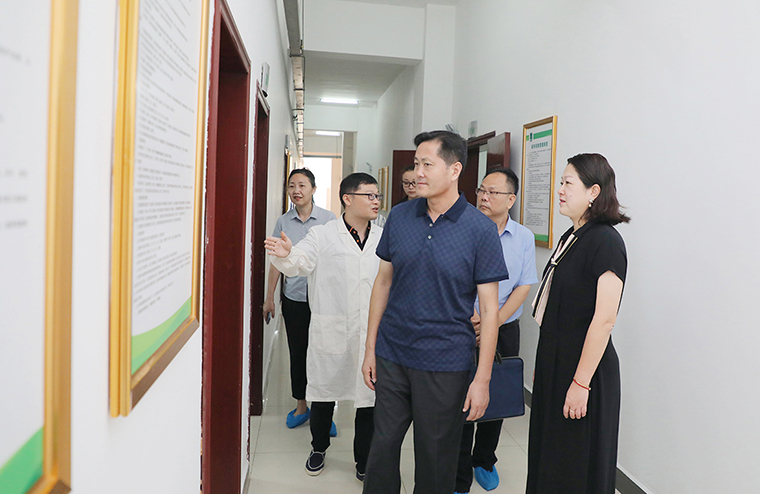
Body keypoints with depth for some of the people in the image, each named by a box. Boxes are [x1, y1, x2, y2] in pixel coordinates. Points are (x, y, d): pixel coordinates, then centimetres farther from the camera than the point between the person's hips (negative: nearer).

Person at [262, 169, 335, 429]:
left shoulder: (328, 219, -3)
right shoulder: (283, 221, 4)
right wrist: (269, 297, 9)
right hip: (293, 297, 3)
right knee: (297, 352, 11)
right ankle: (301, 406, 26)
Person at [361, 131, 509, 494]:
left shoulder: (481, 229, -9)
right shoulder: (399, 217, 1)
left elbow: (489, 308, -8)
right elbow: (383, 282, 8)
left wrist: (482, 379, -10)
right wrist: (370, 348, 6)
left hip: (445, 363, -3)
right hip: (391, 355, 3)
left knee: (436, 457, 11)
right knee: (383, 446, 12)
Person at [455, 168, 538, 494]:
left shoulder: (524, 238, 2)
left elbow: (524, 287, 0)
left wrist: (495, 320, -14)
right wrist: (466, 313, -19)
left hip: (505, 330, 3)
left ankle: (485, 461, 38)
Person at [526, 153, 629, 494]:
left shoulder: (605, 241, -18)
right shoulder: (572, 237, 10)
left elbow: (604, 318, -23)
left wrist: (581, 383, -23)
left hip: (585, 368, -8)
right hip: (554, 363, 9)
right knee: (547, 455, 20)